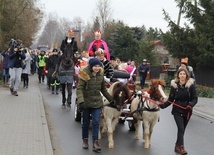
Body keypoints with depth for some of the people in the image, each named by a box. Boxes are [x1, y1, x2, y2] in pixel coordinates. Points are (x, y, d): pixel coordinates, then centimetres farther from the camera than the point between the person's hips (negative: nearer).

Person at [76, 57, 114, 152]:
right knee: (86, 122, 10)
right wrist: (81, 101, -33)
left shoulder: (100, 74, 0)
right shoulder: (84, 74, -14)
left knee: (96, 122, -4)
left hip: (97, 102, 3)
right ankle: (85, 140, 27)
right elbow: (79, 88, -19)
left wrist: (111, 99, 15)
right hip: (86, 102, -3)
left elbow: (103, 89, 14)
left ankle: (95, 142, -2)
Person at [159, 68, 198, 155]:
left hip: (187, 111, 1)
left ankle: (177, 146, 28)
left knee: (182, 129, 11)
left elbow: (195, 99, -5)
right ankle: (181, 147, -15)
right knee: (181, 128, -14)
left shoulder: (191, 85, -5)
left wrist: (190, 105, -24)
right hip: (177, 111, -1)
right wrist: (163, 105, -12)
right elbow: (170, 99, 2)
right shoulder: (174, 85, -3)